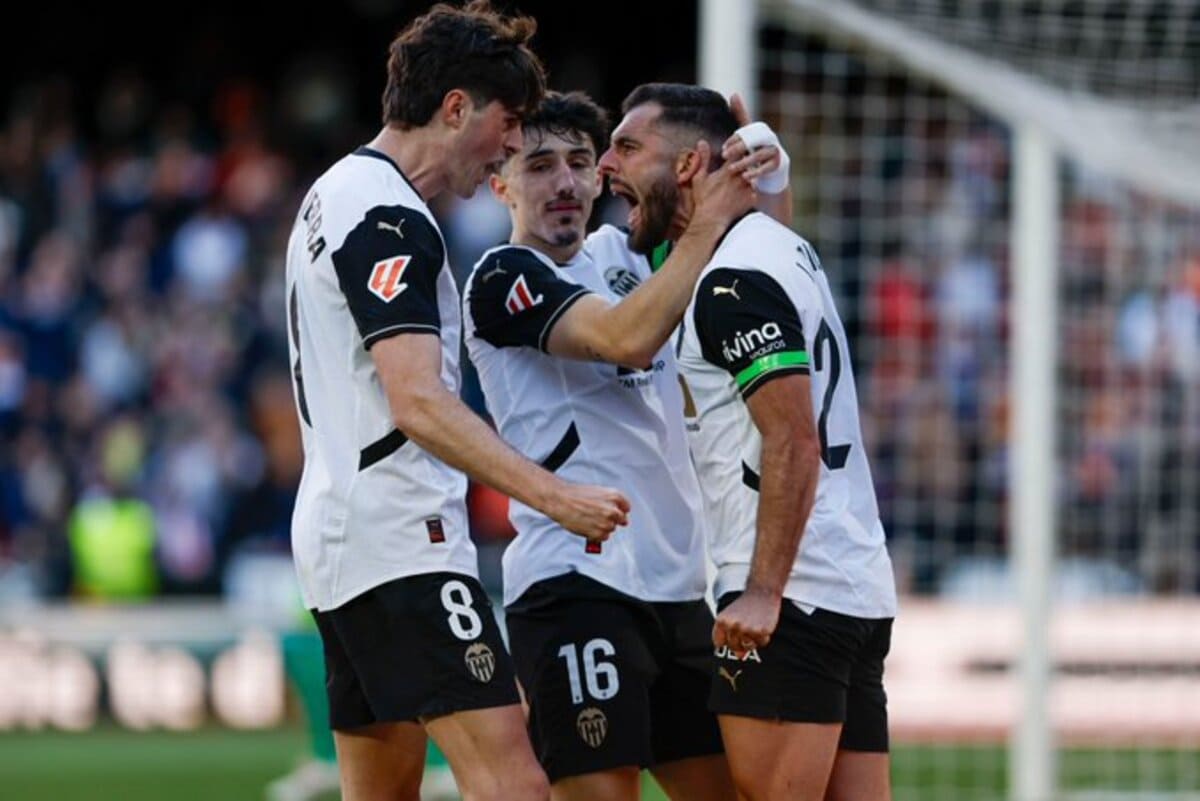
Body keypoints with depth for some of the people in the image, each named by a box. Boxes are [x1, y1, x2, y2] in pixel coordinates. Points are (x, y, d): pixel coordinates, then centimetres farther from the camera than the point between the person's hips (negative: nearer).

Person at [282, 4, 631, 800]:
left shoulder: (338, 194, 19)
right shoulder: (387, 217, -13)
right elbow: (417, 402, -23)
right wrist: (556, 496, -27)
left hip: (336, 539, 11)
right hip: (402, 541, -11)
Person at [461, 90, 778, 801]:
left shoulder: (619, 253, 16)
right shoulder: (504, 278, -6)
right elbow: (627, 338, -22)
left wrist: (760, 174, 0)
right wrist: (706, 223, -16)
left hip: (676, 583, 8)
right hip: (575, 581, -8)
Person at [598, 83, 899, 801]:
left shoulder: (734, 278, -12)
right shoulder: (781, 245, 17)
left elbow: (794, 441, -19)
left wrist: (764, 592, -23)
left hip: (791, 596, -10)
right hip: (860, 588, 10)